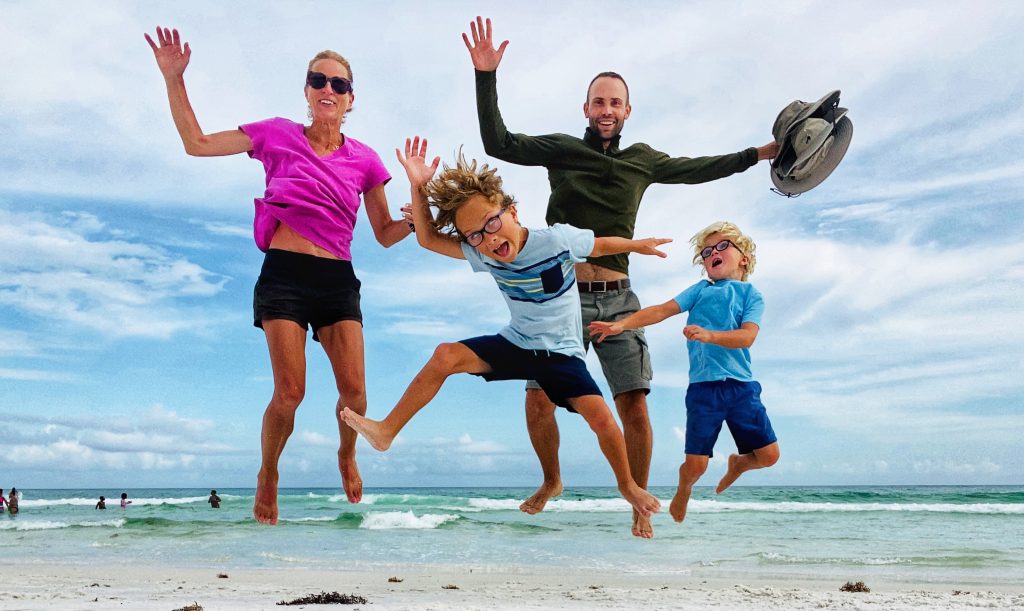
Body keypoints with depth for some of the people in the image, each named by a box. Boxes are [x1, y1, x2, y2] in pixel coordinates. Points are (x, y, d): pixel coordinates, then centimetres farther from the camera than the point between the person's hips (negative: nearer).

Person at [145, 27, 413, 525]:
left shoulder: (364, 160, 7)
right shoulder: (277, 135, 4)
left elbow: (385, 234, 11)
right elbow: (196, 143, 5)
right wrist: (173, 78, -2)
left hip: (337, 281, 2)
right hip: (284, 276, -2)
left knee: (354, 389, -6)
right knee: (290, 392, -10)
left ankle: (347, 457, 29)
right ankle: (268, 474, 20)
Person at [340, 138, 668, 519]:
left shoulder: (557, 239, -22)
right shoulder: (482, 255, -10)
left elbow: (599, 245, -4)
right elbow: (428, 239, -7)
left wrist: (638, 245, 11)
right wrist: (418, 187, -20)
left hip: (562, 354, -3)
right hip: (516, 344, 3)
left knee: (601, 417, -19)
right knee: (446, 355, -13)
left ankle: (627, 485, 9)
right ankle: (386, 431, -3)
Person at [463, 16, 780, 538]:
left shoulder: (643, 161, 12)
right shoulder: (561, 149, 6)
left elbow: (698, 169, 24)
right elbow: (499, 144, 0)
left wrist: (760, 153, 23)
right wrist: (486, 77, -9)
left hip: (617, 300, 1)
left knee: (633, 405, -5)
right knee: (538, 401, -5)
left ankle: (639, 506, 13)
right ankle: (551, 481, 24)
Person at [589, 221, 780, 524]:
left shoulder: (752, 295, 8)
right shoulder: (701, 289, 12)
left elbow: (747, 337, -9)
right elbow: (662, 310, 2)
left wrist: (707, 335, -25)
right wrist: (621, 324, -10)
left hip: (741, 387, 1)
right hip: (703, 388, 0)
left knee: (769, 455, -3)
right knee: (696, 464, -4)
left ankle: (738, 463, 31)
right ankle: (683, 489, 31)